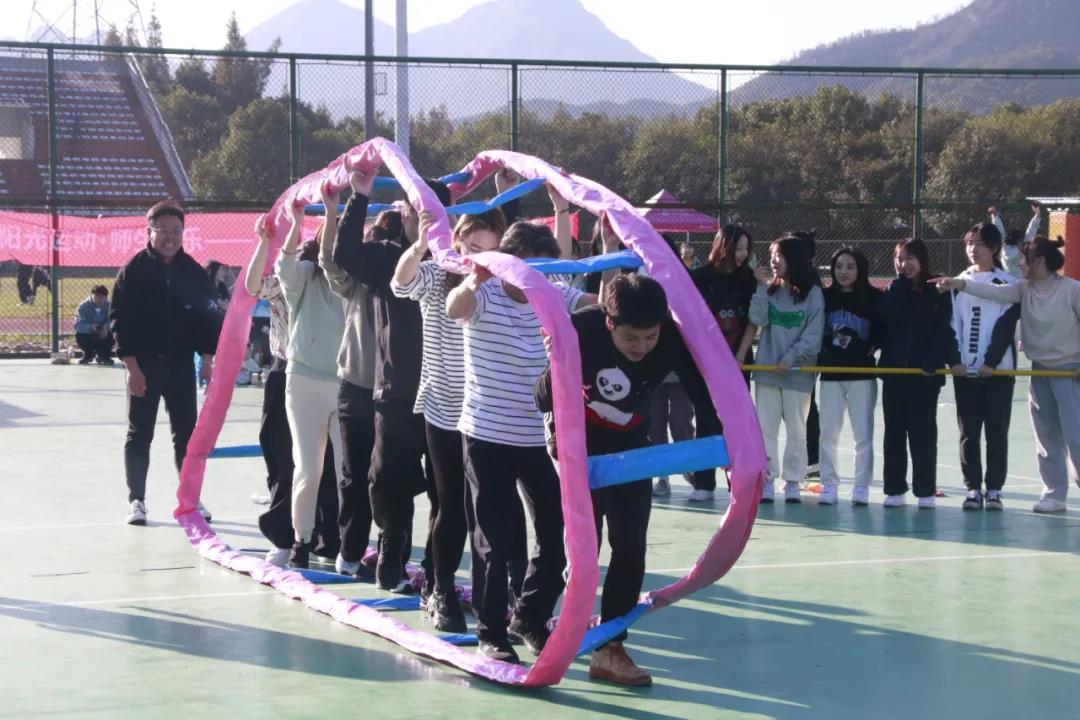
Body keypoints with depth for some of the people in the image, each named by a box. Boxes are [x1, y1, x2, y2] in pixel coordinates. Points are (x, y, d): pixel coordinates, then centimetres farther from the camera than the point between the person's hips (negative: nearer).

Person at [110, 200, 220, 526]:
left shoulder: (194, 272, 3)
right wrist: (132, 366, -13)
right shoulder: (134, 270, -7)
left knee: (186, 434, 7)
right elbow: (120, 319, -9)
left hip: (181, 364, 3)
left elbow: (209, 316, 7)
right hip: (144, 365, -3)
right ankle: (136, 500, 9)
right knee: (139, 435, 4)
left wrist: (207, 359, 0)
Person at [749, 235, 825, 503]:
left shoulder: (812, 293, -3)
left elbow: (813, 335, -7)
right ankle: (767, 478, 9)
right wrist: (763, 287, -8)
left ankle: (792, 481, 11)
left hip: (798, 372, -3)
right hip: (766, 369, 3)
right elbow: (758, 319, -5)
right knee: (766, 428, 4)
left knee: (796, 430, 3)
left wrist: (790, 358, -15)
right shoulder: (770, 289, 9)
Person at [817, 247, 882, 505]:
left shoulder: (874, 298, -2)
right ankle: (829, 484, 11)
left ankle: (861, 487, 7)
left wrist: (871, 347, -9)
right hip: (831, 373, 2)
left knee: (863, 433, 0)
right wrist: (821, 351, -1)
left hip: (862, 374, -2)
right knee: (828, 433, 2)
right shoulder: (825, 297, 4)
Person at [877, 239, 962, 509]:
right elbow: (885, 316, -9)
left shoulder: (937, 291, 0)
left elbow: (943, 329, -6)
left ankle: (925, 491, 5)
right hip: (894, 370, 3)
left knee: (923, 431, 0)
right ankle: (894, 489, 12)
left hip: (925, 374, -3)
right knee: (894, 431, 6)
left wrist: (933, 361, -18)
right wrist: (900, 284, -6)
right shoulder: (893, 291, 10)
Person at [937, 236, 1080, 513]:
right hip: (1040, 371, 6)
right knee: (1047, 437, 8)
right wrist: (960, 284, -24)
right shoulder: (1025, 289, 2)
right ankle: (1054, 494, 15)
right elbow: (996, 292, -11)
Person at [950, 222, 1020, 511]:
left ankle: (994, 489, 7)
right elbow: (952, 324, 7)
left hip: (998, 369, -3)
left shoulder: (1007, 283, 1)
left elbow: (1006, 326, -6)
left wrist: (991, 361, -15)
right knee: (968, 431, 3)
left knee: (997, 431, 0)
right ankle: (973, 489, 10)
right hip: (965, 369, 3)